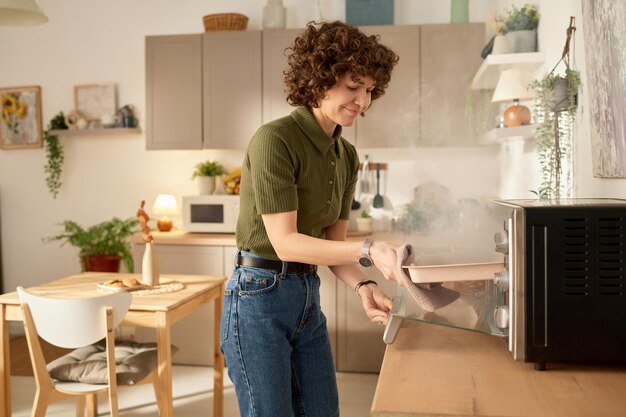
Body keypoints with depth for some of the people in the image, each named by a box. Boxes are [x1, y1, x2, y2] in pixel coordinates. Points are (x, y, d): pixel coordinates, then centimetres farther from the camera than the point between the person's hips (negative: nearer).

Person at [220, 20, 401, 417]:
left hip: (307, 297, 8)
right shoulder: (274, 139, -18)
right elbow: (285, 242, -21)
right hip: (259, 297, -7)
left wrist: (363, 286, -10)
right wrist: (369, 250, -29)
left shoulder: (347, 156, 6)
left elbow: (334, 240, 8)